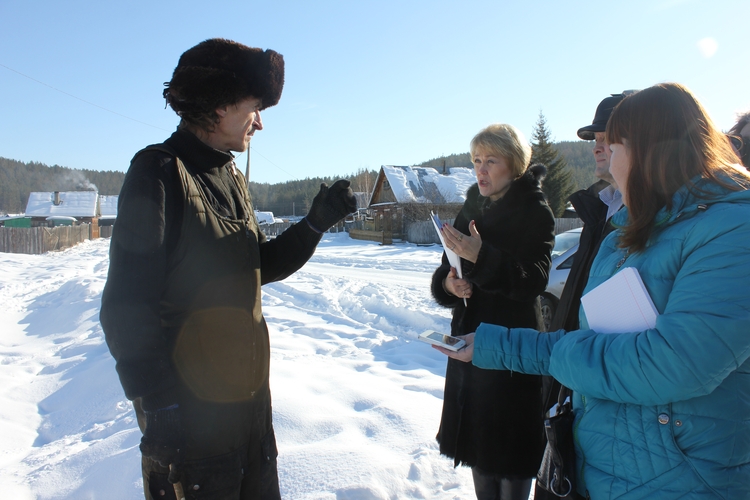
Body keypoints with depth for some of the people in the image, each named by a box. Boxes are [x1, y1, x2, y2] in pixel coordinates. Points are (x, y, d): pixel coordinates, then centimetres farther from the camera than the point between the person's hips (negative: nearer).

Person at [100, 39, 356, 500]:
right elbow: (127, 306, -18)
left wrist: (316, 222, 1)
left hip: (249, 390, 8)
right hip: (191, 404, -8)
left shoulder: (232, 179, 11)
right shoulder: (160, 172, -15)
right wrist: (157, 404, -19)